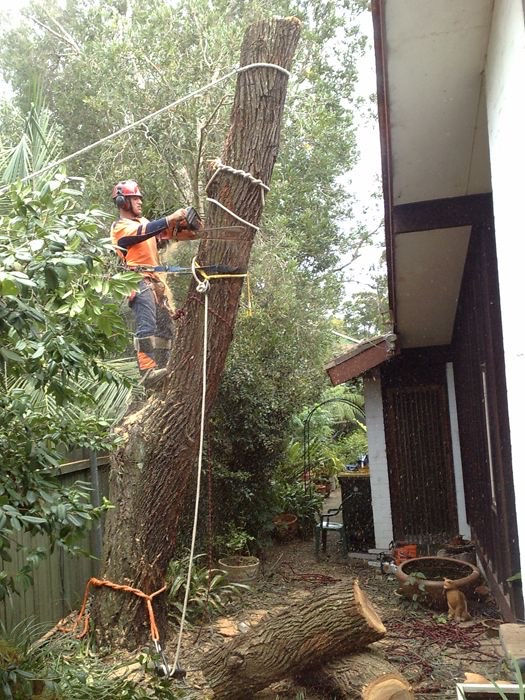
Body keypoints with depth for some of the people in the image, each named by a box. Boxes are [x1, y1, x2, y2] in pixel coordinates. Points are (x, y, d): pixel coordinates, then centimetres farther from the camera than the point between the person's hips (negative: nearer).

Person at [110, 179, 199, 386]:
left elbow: (165, 233, 12)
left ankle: (161, 369, 9)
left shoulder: (143, 221, 26)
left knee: (164, 328, 6)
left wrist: (181, 225, -8)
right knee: (147, 327, -22)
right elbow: (142, 231, -18)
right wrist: (170, 218, -24)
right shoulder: (120, 227, 1)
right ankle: (148, 371, -31)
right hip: (139, 280, -9)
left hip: (155, 280, 9)